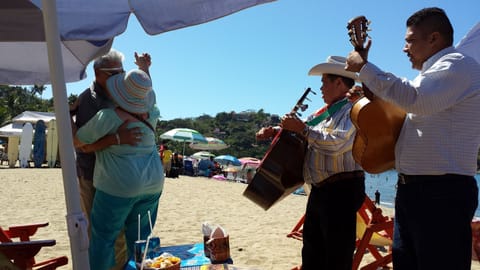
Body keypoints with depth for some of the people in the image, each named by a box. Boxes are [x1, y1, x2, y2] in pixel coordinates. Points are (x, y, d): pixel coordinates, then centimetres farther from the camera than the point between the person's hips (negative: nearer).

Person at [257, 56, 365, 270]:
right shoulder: (325, 113, 18)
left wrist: (302, 128, -19)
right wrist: (274, 132, 13)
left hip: (342, 190, -9)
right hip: (319, 190, 9)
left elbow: (336, 143, -24)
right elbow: (298, 135, 28)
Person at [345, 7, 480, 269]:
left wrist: (364, 67, -18)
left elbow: (414, 99, -28)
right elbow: (406, 110, 30)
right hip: (411, 188, 10)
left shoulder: (458, 64, -10)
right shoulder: (433, 73, 21)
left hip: (443, 192, -10)